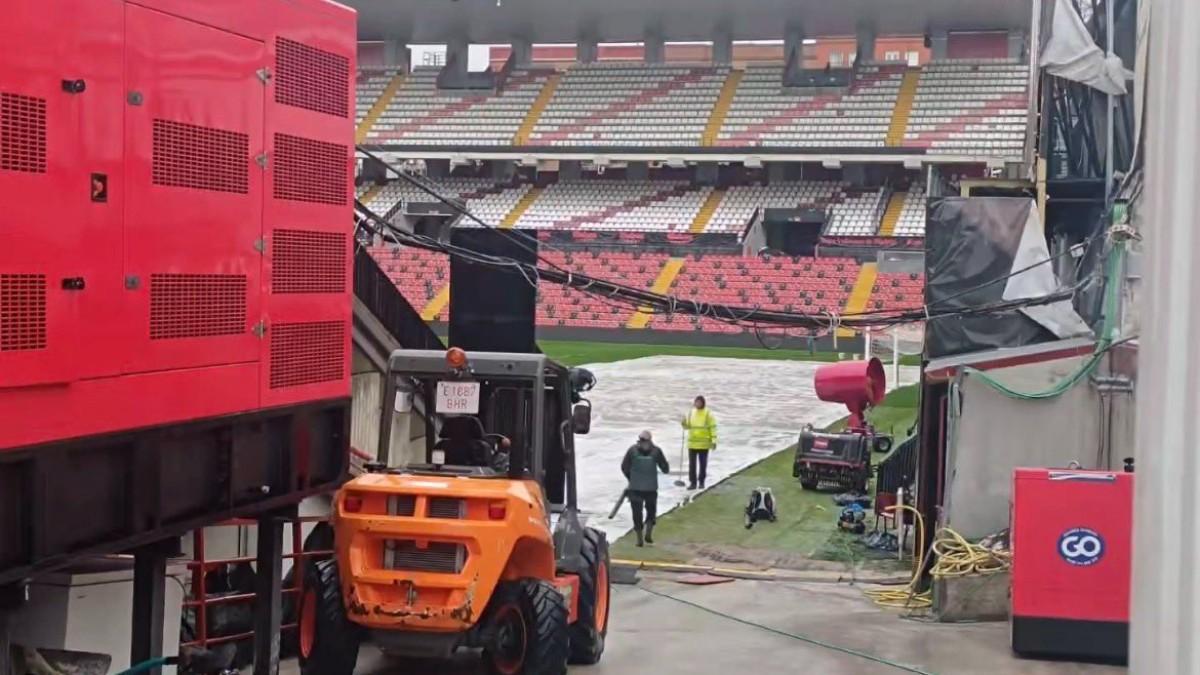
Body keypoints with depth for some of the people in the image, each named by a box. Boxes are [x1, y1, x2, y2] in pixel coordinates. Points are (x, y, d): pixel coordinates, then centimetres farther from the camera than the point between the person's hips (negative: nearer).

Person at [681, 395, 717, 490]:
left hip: (704, 444, -3)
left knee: (703, 464, 6)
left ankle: (701, 482, 18)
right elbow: (686, 427, 11)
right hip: (692, 443, 3)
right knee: (692, 464, 4)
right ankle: (693, 482, 10)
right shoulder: (691, 413, 7)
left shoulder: (708, 413, -4)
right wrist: (684, 422, -11)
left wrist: (714, 440, -11)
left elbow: (713, 427, -5)